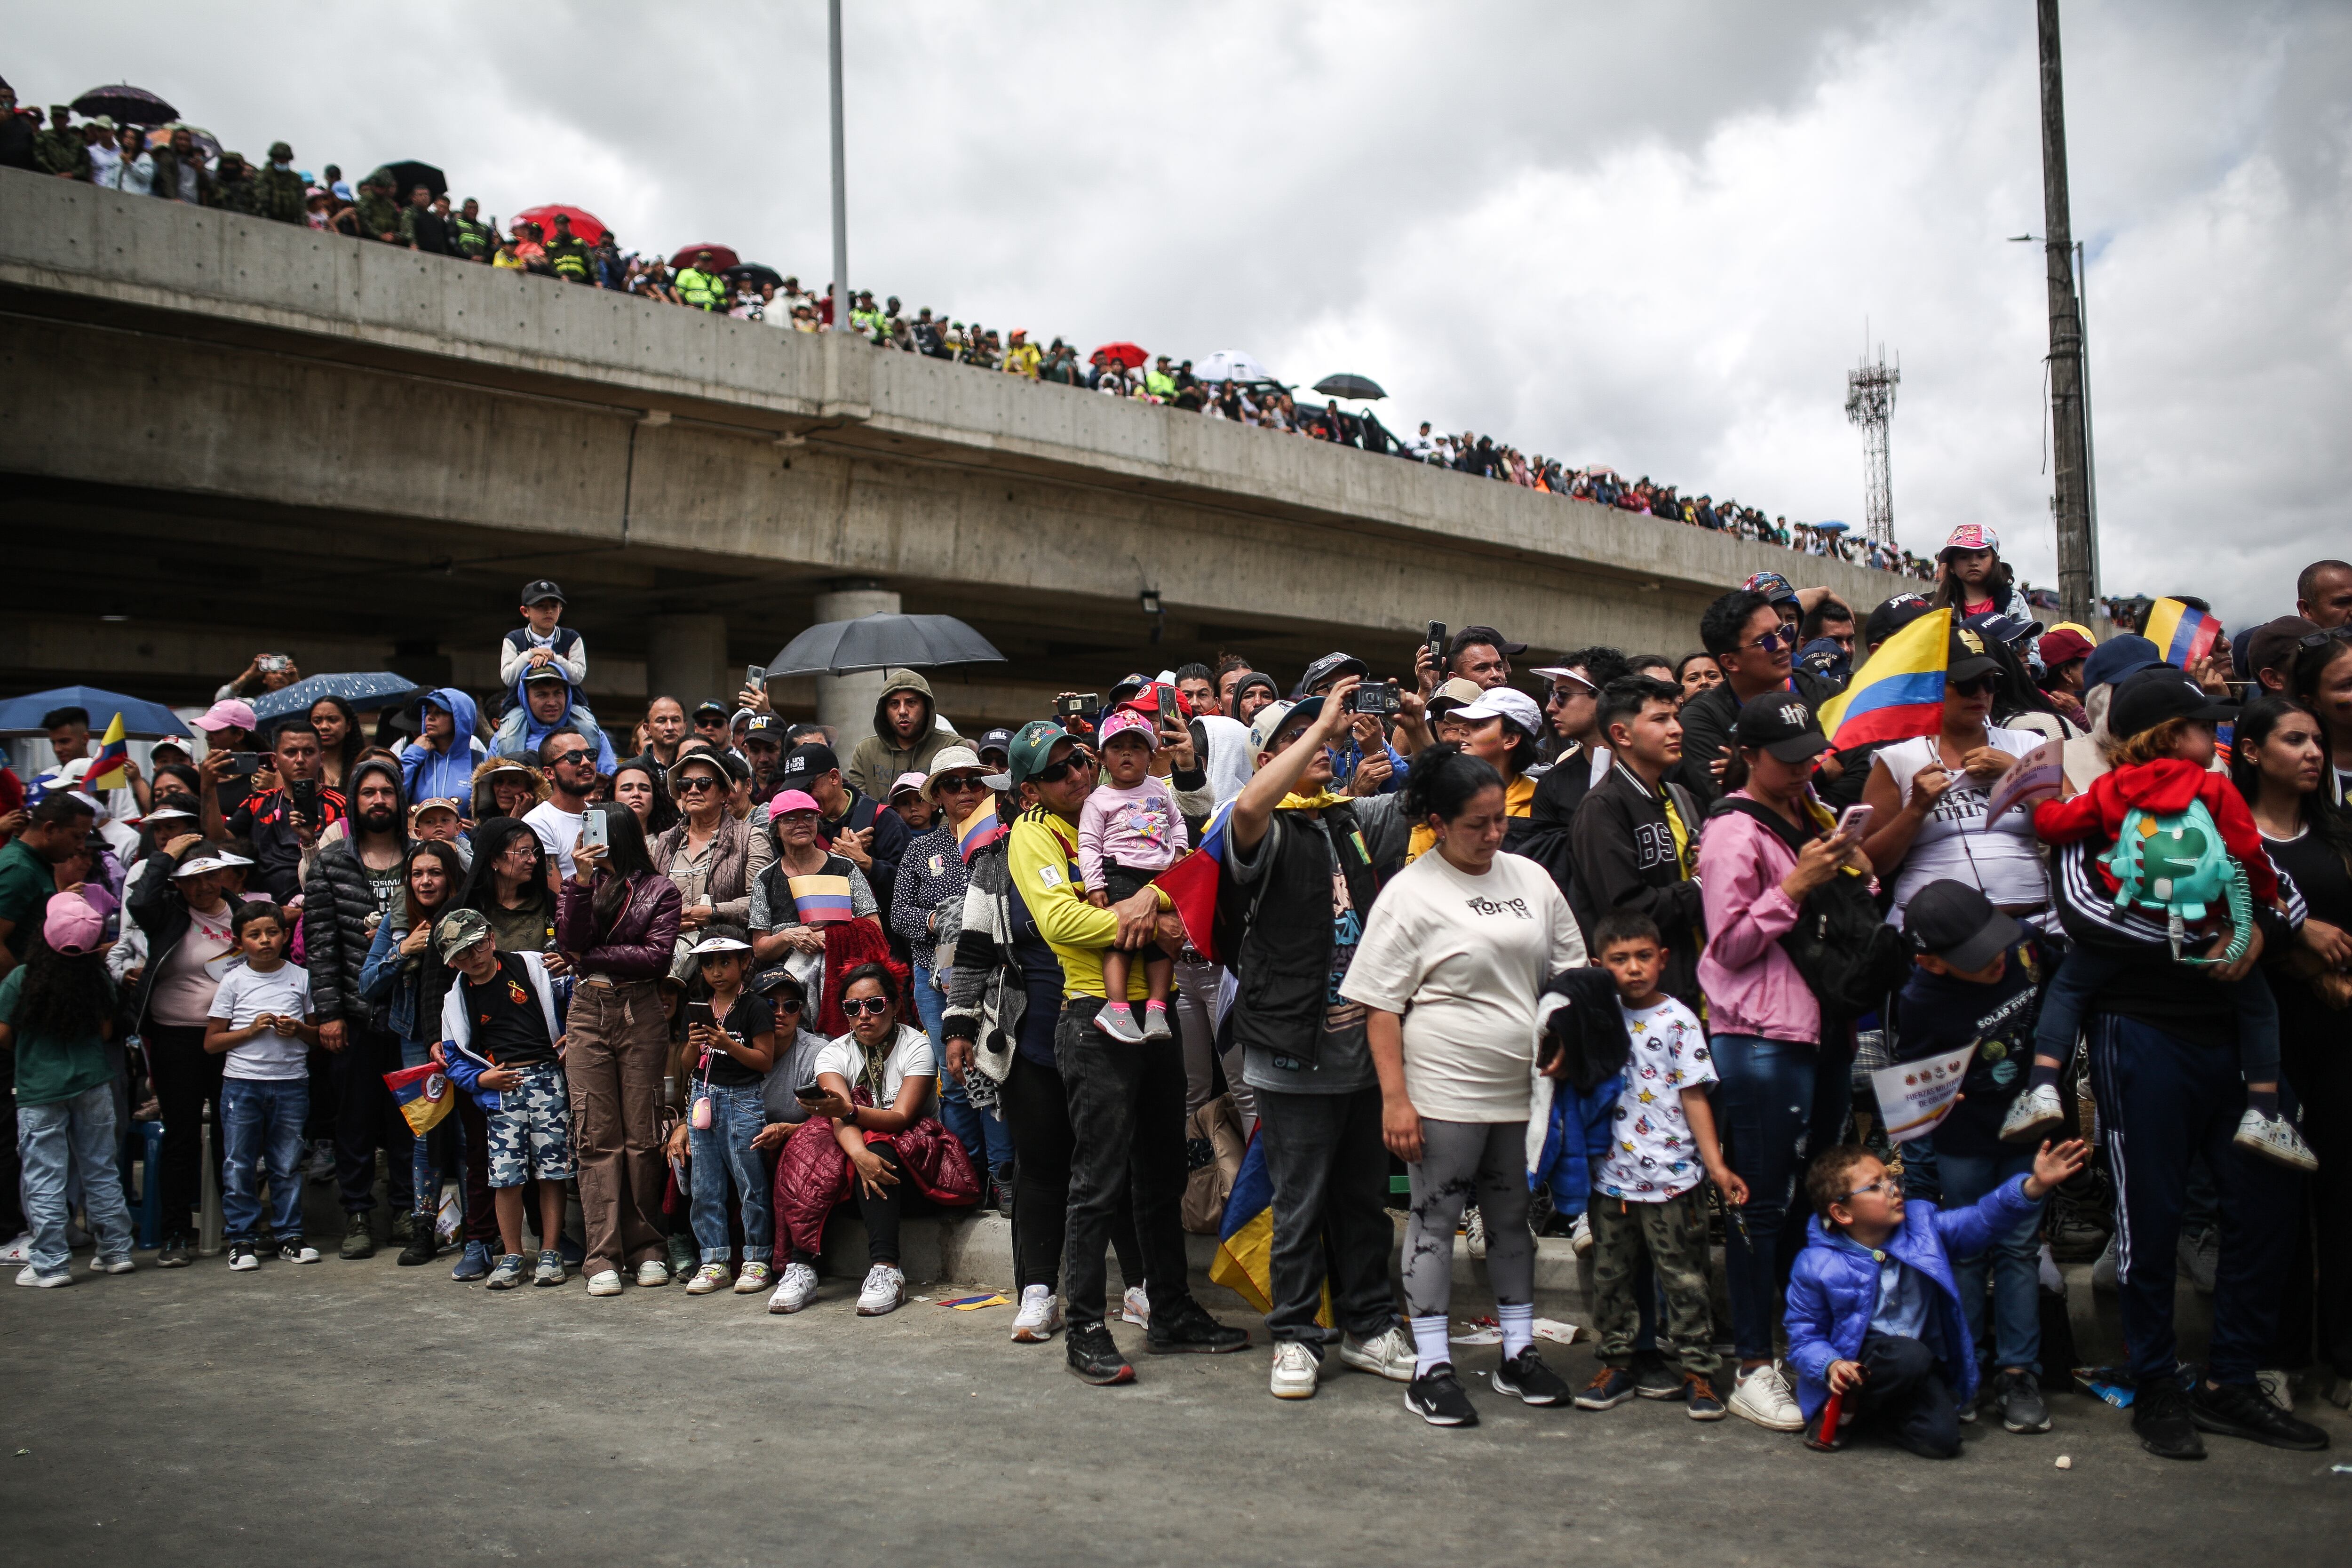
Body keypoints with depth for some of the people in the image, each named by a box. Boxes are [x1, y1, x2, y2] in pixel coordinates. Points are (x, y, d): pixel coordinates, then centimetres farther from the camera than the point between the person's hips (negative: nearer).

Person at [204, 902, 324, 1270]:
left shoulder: (300, 977, 7)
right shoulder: (234, 981, 2)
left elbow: (319, 1035, 14)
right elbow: (211, 1042, 1)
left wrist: (299, 1029, -7)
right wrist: (252, 1029, -12)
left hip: (291, 1083, 1)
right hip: (242, 1083, -1)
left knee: (288, 1165, 6)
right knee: (239, 1166, 2)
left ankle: (289, 1236, 14)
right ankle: (243, 1240, 11)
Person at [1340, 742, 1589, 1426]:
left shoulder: (1529, 877, 6)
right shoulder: (1410, 894, -8)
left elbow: (1571, 971, 14)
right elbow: (1380, 1005, -9)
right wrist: (1394, 1099, -14)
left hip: (1523, 1087, 5)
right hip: (1443, 1092, -5)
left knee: (1513, 1217, 15)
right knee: (1435, 1220, 3)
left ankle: (1519, 1353, 29)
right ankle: (1431, 1368, 13)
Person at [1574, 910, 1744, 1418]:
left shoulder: (1678, 1021, -5)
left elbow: (1694, 1096, -4)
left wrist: (1716, 1165, -7)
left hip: (1671, 1177, -4)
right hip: (1611, 1175, 4)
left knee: (1684, 1279, 3)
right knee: (1611, 1275, 12)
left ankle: (1698, 1371, 14)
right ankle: (1616, 1363, 24)